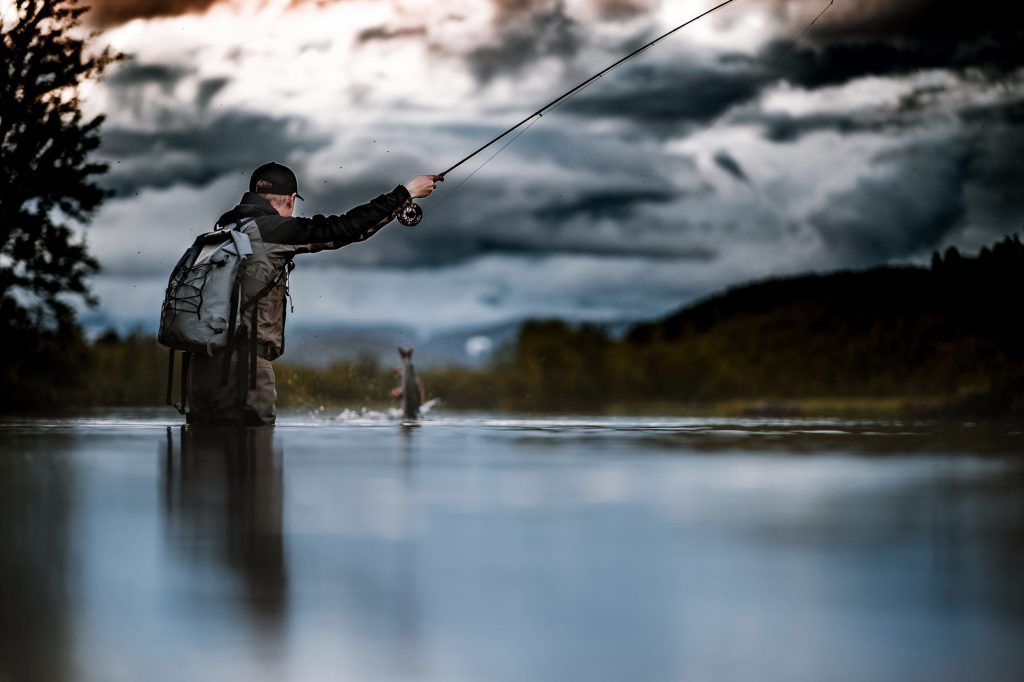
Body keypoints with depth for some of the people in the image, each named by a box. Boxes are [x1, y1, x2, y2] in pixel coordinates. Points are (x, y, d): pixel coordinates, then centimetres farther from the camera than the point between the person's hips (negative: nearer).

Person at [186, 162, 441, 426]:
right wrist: (406, 192, 4)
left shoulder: (225, 228, 13)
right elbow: (347, 228, -5)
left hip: (204, 362, 8)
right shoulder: (273, 229, -8)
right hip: (242, 364, -8)